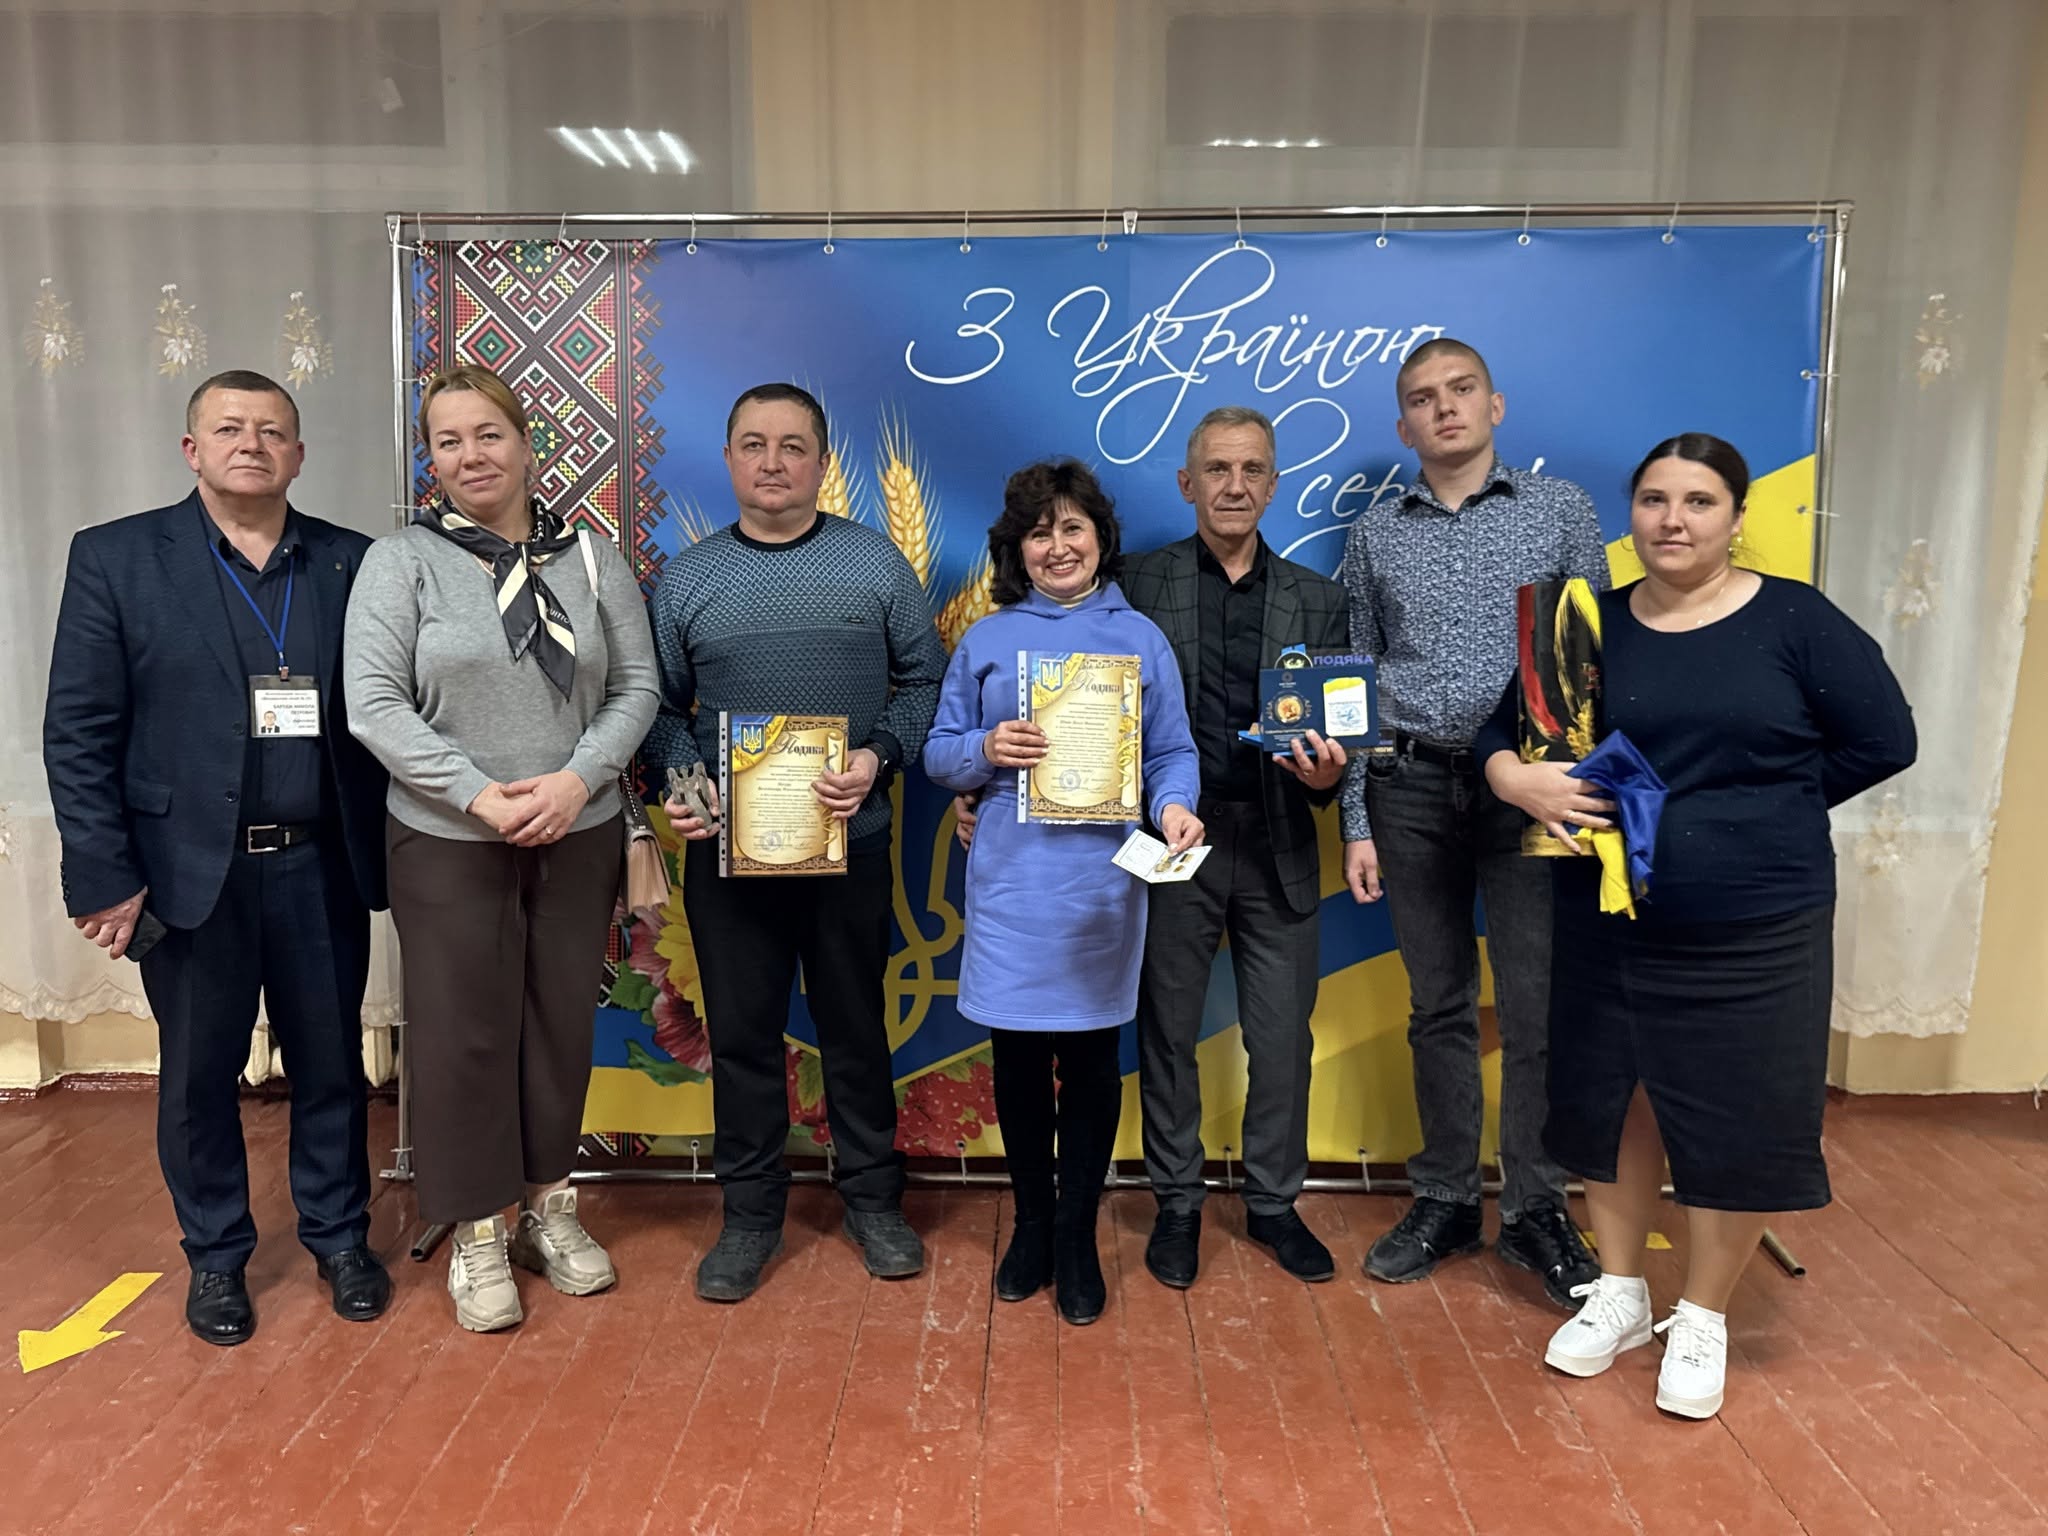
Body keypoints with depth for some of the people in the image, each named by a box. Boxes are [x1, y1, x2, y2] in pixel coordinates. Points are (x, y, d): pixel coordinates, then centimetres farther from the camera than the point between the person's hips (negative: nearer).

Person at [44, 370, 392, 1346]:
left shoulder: (350, 563, 3)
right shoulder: (115, 558, -1)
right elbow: (79, 733, -4)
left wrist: (384, 853, -2)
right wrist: (105, 877, -9)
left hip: (319, 867, 1)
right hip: (188, 869, -1)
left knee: (331, 1062, 13)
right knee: (197, 1073, 13)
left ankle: (339, 1236, 32)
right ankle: (215, 1255, 33)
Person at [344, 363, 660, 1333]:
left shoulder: (590, 558, 5)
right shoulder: (403, 560, -3)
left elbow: (637, 687, 2)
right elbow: (374, 705, -9)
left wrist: (578, 779, -13)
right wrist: (480, 794, -17)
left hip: (580, 839, 3)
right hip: (449, 845, -2)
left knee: (562, 1024, 11)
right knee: (464, 1033, 5)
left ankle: (548, 1205, 29)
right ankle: (478, 1233, 22)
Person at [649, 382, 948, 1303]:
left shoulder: (876, 562, 1)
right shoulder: (686, 578, 4)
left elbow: (924, 680, 2)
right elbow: (661, 707, 8)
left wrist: (878, 758, -13)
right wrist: (679, 783, -10)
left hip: (851, 841, -1)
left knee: (855, 1027, 12)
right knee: (742, 1035, 10)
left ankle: (873, 1201, 29)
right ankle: (750, 1214, 26)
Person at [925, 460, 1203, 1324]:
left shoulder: (1140, 638, 7)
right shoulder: (986, 641, 8)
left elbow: (1172, 753, 5)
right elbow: (938, 753, 8)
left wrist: (1173, 807, -15)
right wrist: (985, 751, -12)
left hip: (1103, 879, -1)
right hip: (1011, 881, 1)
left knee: (1090, 1058, 6)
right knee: (1017, 1057, 8)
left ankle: (1076, 1237, 23)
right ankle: (1031, 1224, 29)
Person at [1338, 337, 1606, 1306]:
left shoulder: (1560, 509, 5)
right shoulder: (1376, 536, 9)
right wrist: (1357, 823, 5)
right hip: (1413, 789, 2)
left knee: (1537, 1005, 0)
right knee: (1439, 1005, 9)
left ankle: (1535, 1210, 15)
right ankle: (1445, 1199, 21)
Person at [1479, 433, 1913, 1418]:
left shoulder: (1794, 619, -5)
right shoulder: (1591, 627, 2)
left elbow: (1881, 741, -3)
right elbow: (1500, 727, 6)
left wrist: (1762, 811, -5)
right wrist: (1515, 778, -16)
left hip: (1757, 932, -2)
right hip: (1608, 924, 3)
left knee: (1737, 1123, 7)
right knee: (1613, 1104, 13)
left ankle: (1702, 1320, 28)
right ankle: (1618, 1294, 34)